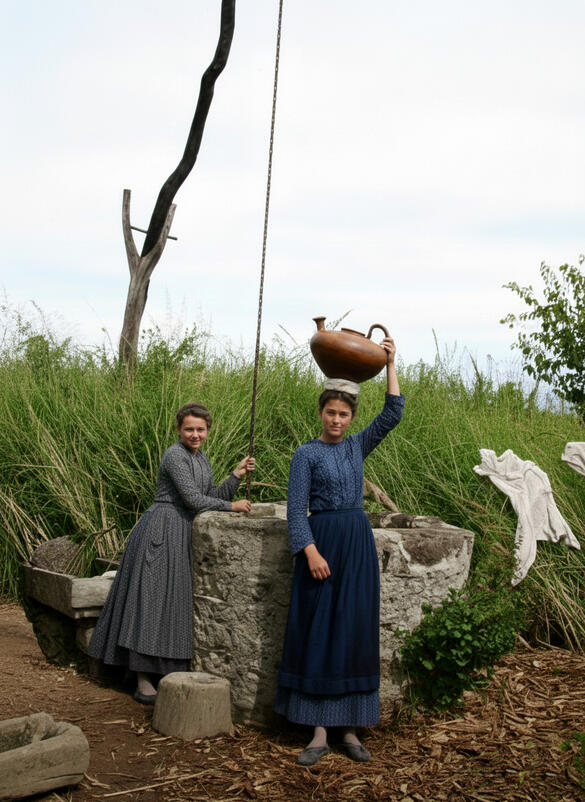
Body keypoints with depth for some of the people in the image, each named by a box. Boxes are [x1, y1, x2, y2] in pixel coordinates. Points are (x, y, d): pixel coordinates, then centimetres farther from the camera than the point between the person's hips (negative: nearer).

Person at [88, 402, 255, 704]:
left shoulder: (202, 460, 16)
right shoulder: (175, 455, -12)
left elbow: (211, 498, 14)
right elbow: (193, 499, -18)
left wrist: (236, 476, 5)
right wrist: (231, 506, -10)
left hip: (183, 534, 9)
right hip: (161, 531, -9)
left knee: (177, 601, 9)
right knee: (150, 597, -8)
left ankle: (166, 673, 16)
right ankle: (143, 681, -6)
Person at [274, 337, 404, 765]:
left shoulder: (357, 447, 12)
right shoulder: (307, 454, 0)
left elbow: (393, 414, 4)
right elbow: (296, 509, -6)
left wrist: (390, 364, 3)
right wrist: (311, 551, -17)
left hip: (358, 543, 4)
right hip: (322, 542, -4)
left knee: (356, 632, 5)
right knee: (318, 633, -2)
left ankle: (350, 729, 13)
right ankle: (320, 733, 5)